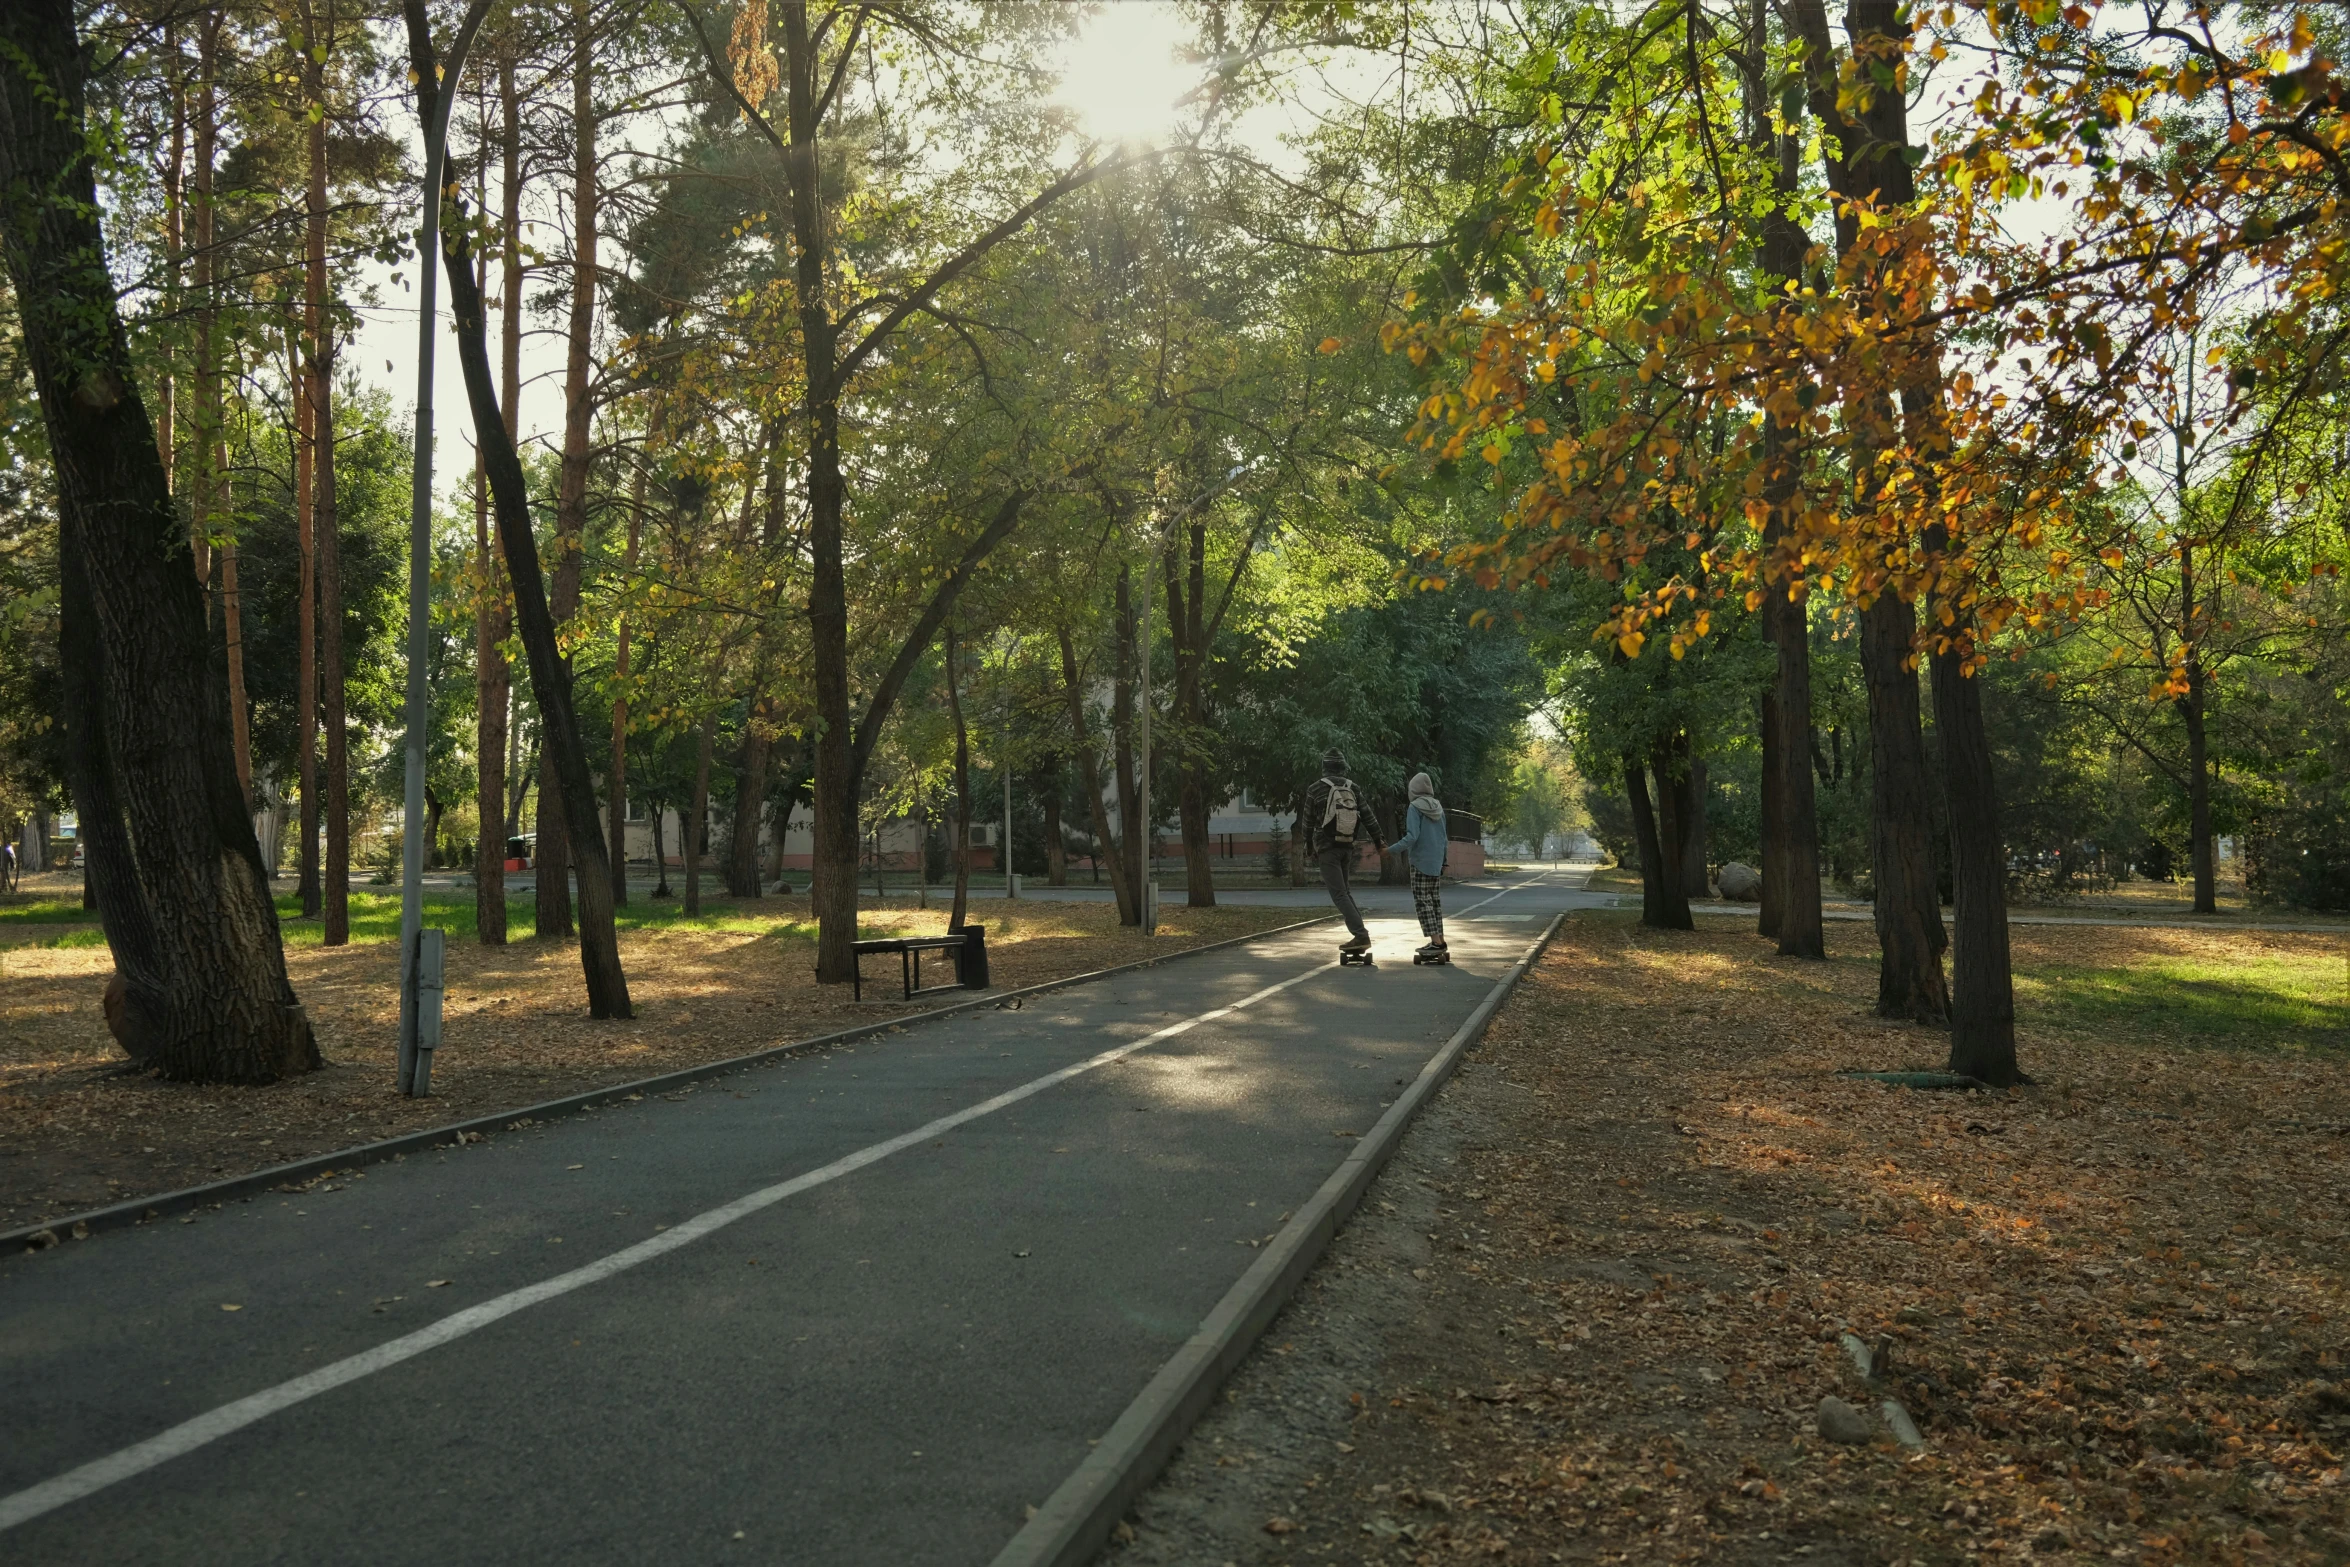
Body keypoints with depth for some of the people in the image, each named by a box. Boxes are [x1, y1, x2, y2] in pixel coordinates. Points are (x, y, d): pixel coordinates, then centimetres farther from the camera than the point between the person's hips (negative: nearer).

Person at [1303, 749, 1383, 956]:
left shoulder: (1315, 789, -5)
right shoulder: (1352, 788, 4)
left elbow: (1309, 821, 3)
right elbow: (1369, 817, 0)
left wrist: (1309, 846, 17)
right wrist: (1379, 842, 6)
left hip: (1326, 848, -5)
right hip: (1347, 847, 5)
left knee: (1339, 894, -7)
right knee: (1343, 890, 20)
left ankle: (1361, 935, -19)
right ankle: (1359, 932, 12)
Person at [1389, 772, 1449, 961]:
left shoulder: (1414, 808, -10)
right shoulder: (1438, 809, 9)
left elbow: (1412, 837, -19)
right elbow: (1443, 839, 14)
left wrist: (1390, 850, -13)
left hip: (1420, 862, -7)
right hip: (1436, 863, 7)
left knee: (1423, 902, -5)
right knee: (1435, 901, 10)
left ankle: (1436, 942, -13)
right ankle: (1439, 941, 9)